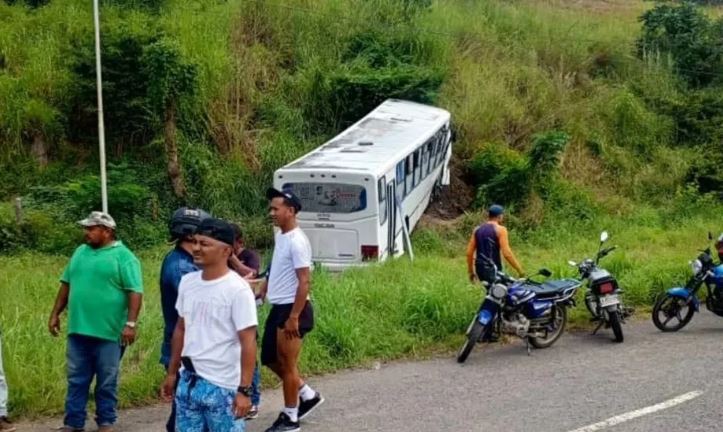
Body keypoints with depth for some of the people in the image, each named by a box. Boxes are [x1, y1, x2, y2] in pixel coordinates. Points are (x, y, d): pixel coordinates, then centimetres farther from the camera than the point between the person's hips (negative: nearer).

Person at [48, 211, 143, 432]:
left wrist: (131, 323, -19)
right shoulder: (80, 252, 12)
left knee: (107, 383, 7)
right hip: (78, 330, 5)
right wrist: (55, 313, 16)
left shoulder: (123, 256, -7)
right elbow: (66, 284, 19)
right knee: (76, 380, 10)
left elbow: (135, 292, -12)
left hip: (108, 332, -5)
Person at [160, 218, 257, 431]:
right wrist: (171, 373, 17)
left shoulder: (238, 289, -15)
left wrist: (244, 390, -19)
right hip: (188, 381, 7)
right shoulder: (187, 282, 5)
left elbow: (248, 343, -16)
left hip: (223, 386, -7)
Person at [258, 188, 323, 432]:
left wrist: (294, 317, -24)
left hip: (292, 310, -10)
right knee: (270, 360, 17)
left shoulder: (297, 241, -20)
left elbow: (304, 281, -23)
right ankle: (308, 395, 30)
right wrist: (263, 291, 23)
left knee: (287, 364, 1)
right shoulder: (280, 236, 9)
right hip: (278, 308, 10)